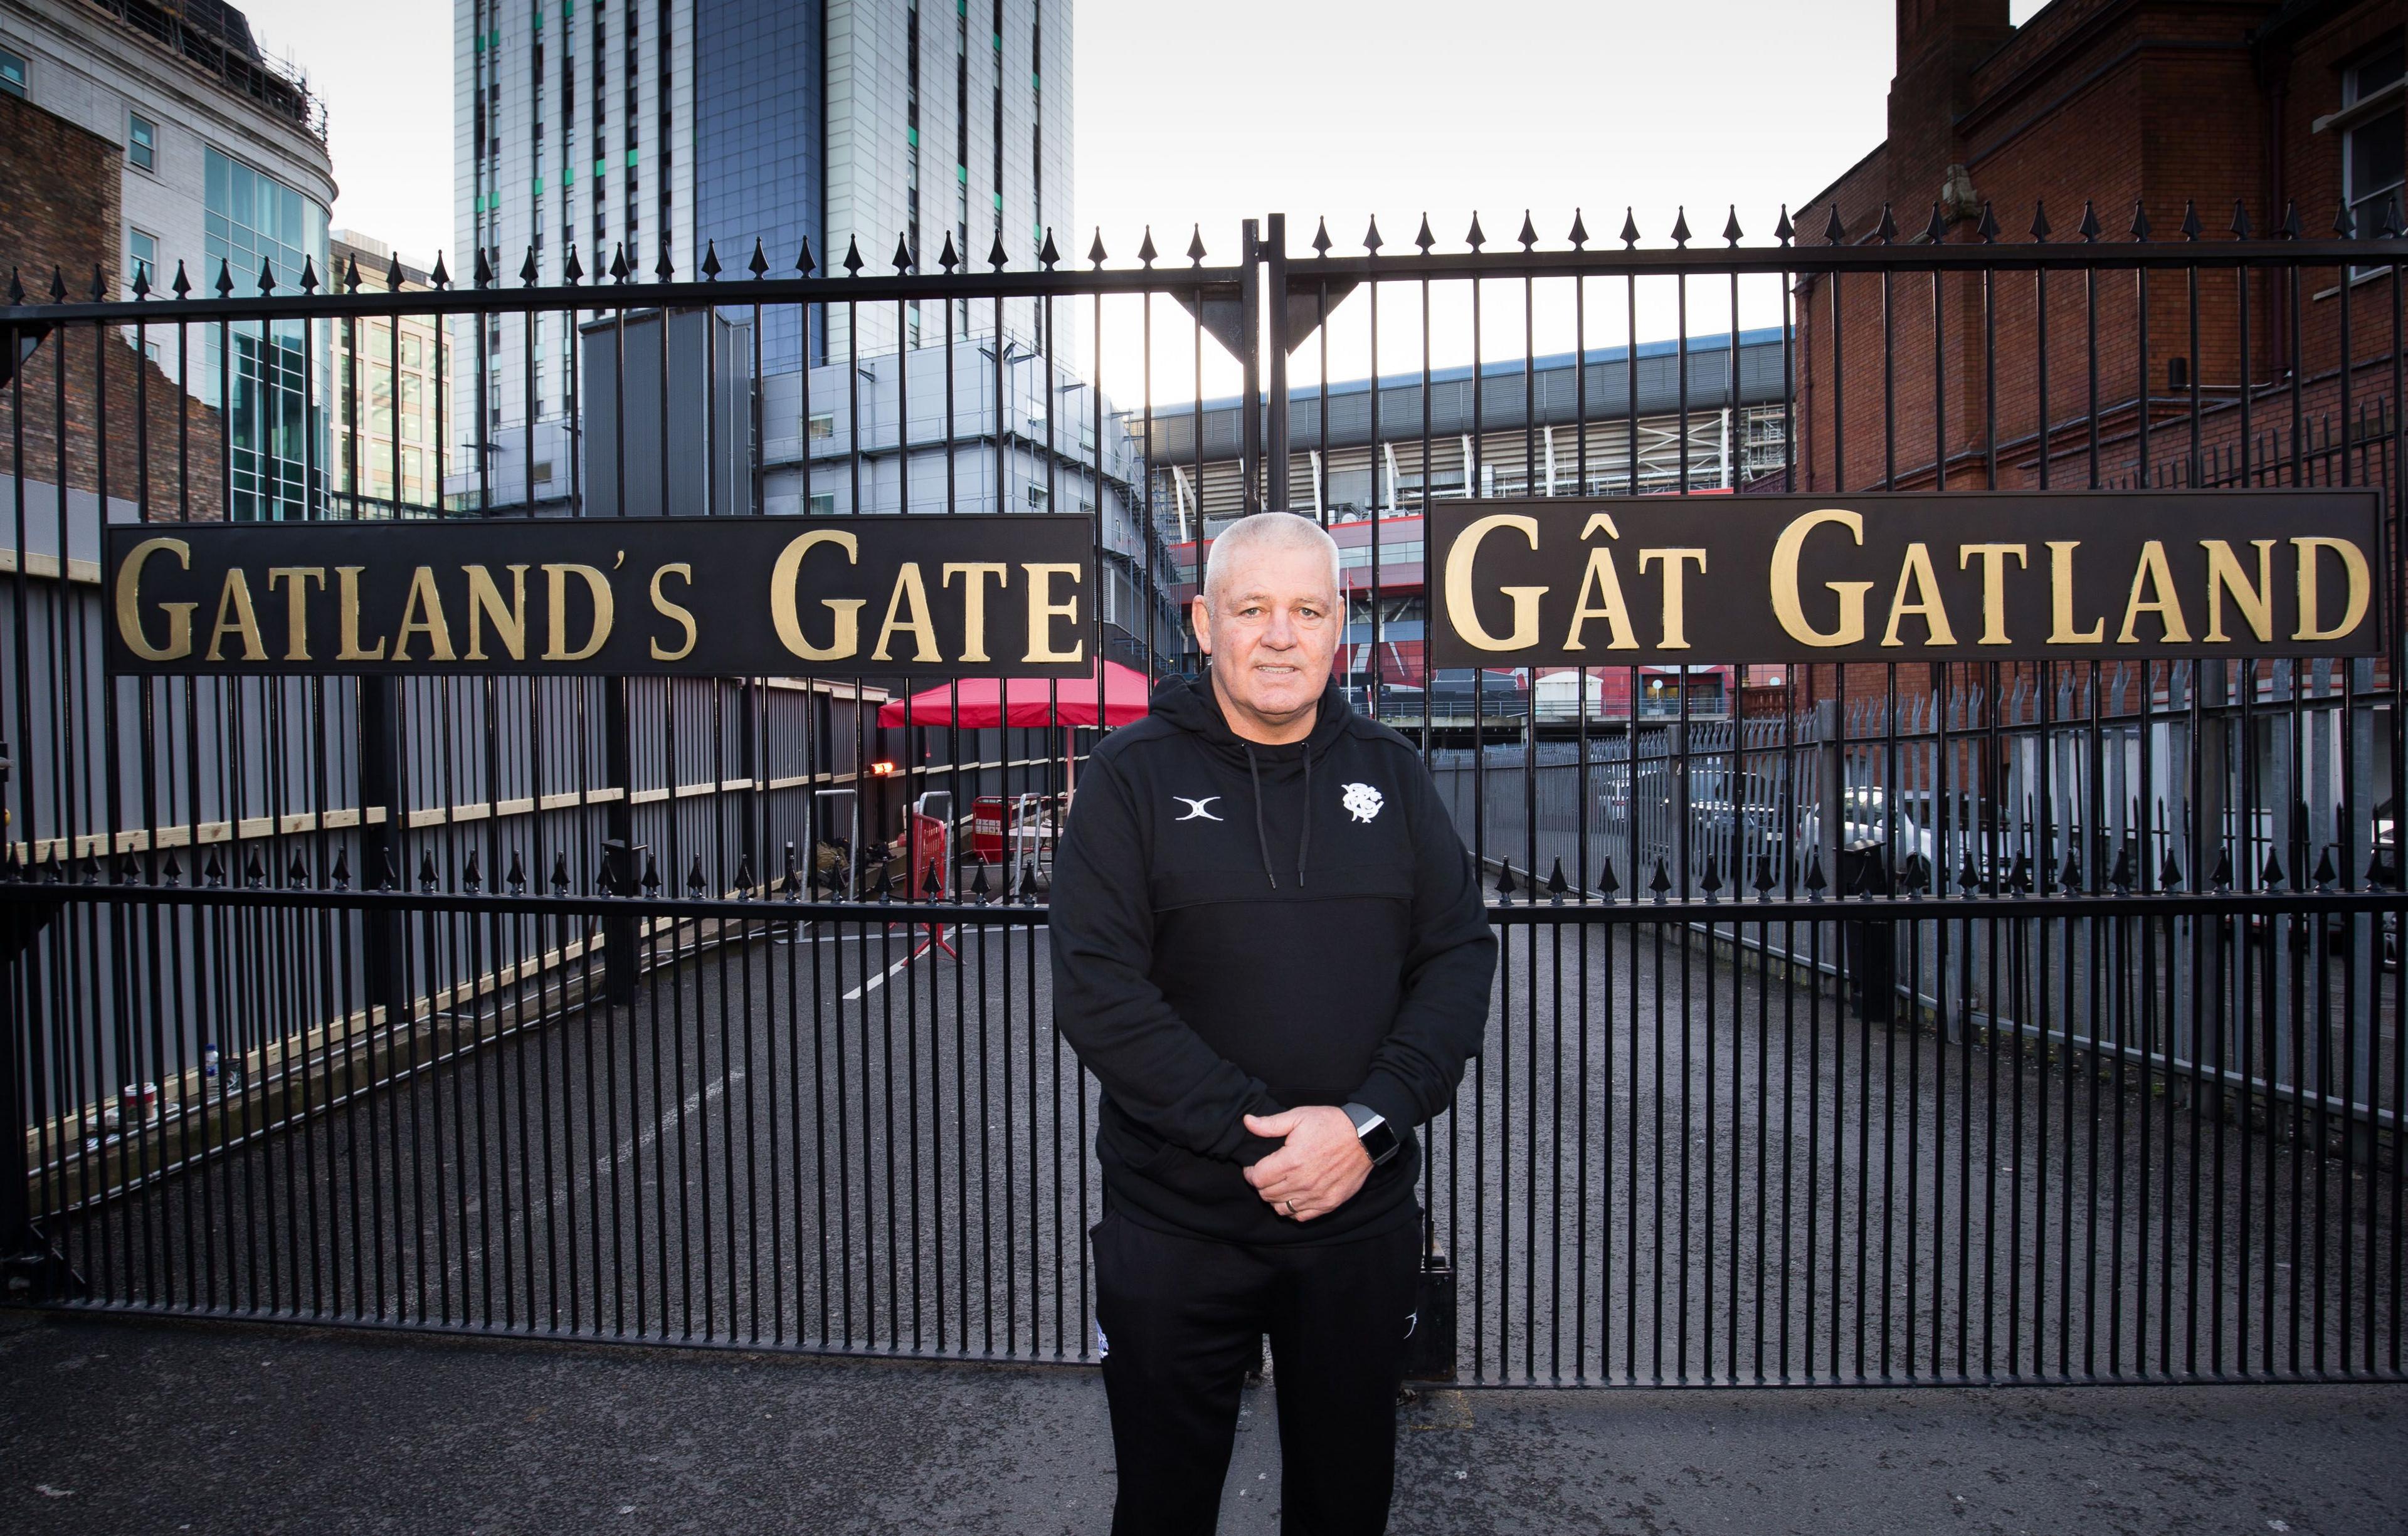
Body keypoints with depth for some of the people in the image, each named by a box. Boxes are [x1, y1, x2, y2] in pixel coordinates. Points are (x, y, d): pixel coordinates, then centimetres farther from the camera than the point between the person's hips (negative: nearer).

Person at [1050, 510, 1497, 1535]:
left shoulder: (1389, 772, 3)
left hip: (1362, 1216, 3)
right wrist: (1255, 1134, -20)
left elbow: (1459, 957, -1)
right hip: (1175, 1225, -2)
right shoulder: (1134, 775, -6)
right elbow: (1096, 992, -14)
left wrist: (1369, 1122, -15)